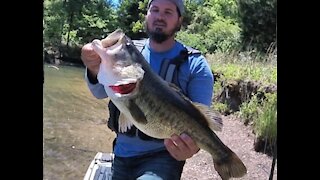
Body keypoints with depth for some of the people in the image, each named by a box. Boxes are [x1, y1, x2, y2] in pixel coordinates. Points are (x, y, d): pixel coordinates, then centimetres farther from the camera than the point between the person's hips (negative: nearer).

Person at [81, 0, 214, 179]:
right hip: (122, 153, 4)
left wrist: (194, 143, -33)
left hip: (163, 155, -3)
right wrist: (96, 70, -32)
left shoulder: (195, 63, -8)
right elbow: (101, 92, -9)